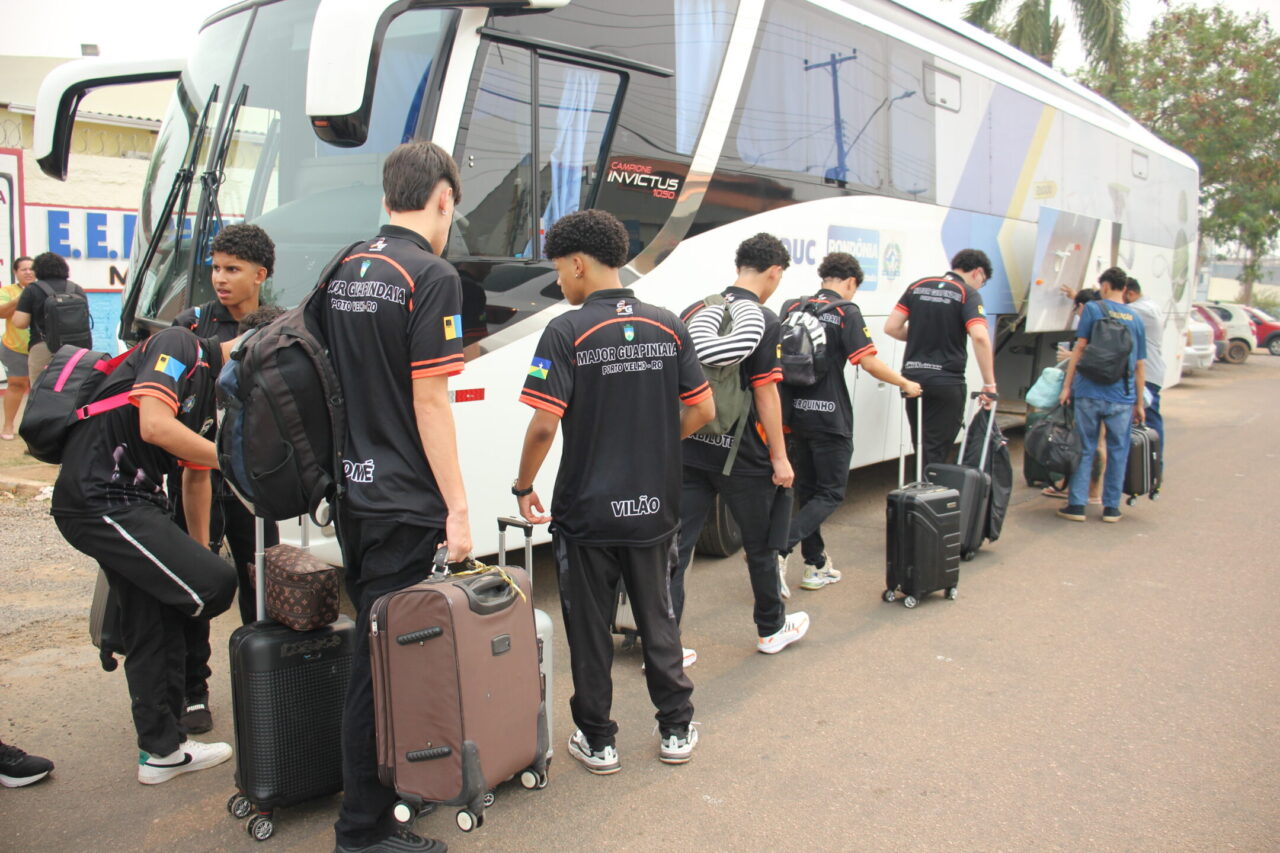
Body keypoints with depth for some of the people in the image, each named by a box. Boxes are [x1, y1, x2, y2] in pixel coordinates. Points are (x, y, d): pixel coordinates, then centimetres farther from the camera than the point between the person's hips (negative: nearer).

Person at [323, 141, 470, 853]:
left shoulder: (346, 270, 11)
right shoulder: (432, 275, -14)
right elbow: (429, 402, -18)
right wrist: (457, 506, -14)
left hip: (353, 493, 9)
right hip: (404, 503, -9)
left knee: (372, 646, 20)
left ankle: (388, 783, 36)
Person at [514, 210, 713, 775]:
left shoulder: (567, 332, -14)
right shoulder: (668, 327, 1)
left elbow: (543, 425, -19)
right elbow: (702, 410, 3)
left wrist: (524, 486, -4)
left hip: (587, 512, -4)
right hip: (654, 508, 4)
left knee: (589, 629, 11)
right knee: (658, 620, 19)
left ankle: (597, 742, 23)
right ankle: (676, 731, 28)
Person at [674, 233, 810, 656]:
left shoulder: (694, 311, 8)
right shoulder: (764, 321, -11)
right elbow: (765, 395, -13)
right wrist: (780, 457, -7)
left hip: (690, 448, 5)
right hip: (740, 454, -5)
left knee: (677, 544, 5)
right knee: (760, 544, 14)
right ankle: (772, 629, 31)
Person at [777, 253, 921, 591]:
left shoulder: (791, 308, 8)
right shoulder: (846, 313, -9)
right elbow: (869, 362, -14)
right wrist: (905, 384, 1)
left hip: (795, 415, 6)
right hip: (830, 419, -6)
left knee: (806, 491, 16)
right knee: (830, 493, 4)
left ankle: (816, 566, 22)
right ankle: (779, 549, -14)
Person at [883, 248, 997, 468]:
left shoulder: (917, 286, 8)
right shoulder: (968, 294, -6)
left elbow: (891, 327, 4)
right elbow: (980, 337, -21)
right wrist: (989, 384, -16)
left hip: (913, 377, 5)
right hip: (947, 382, -5)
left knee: (921, 448, 17)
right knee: (935, 454, 2)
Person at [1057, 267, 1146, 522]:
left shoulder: (1093, 308, -1)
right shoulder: (1135, 319, 10)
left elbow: (1080, 347, -6)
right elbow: (1139, 365, 11)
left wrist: (1067, 385, -2)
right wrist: (1139, 403, 17)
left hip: (1089, 392, -2)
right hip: (1121, 397, 2)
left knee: (1084, 448, 5)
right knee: (1118, 451, 10)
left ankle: (1076, 504, 7)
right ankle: (1111, 507, 14)